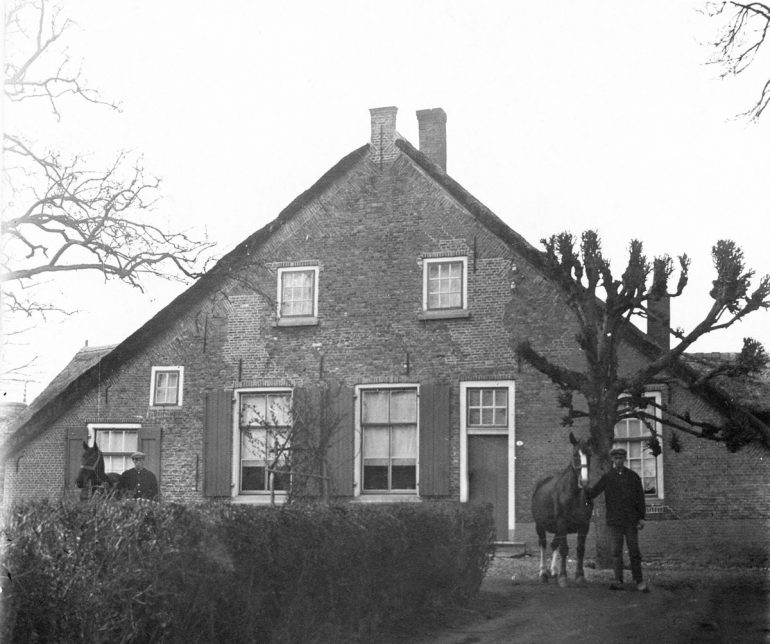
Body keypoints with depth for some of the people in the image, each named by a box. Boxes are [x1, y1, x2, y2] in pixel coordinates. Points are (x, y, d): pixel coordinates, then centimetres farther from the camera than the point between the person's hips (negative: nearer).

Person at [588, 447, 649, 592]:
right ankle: (618, 581, 4)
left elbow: (640, 498, 6)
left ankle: (639, 581, 9)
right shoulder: (607, 477, 5)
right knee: (616, 551, 0)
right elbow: (593, 492, 1)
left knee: (634, 551, 2)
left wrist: (641, 518, 0)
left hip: (631, 520, 0)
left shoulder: (633, 476, 5)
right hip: (614, 520, 0)